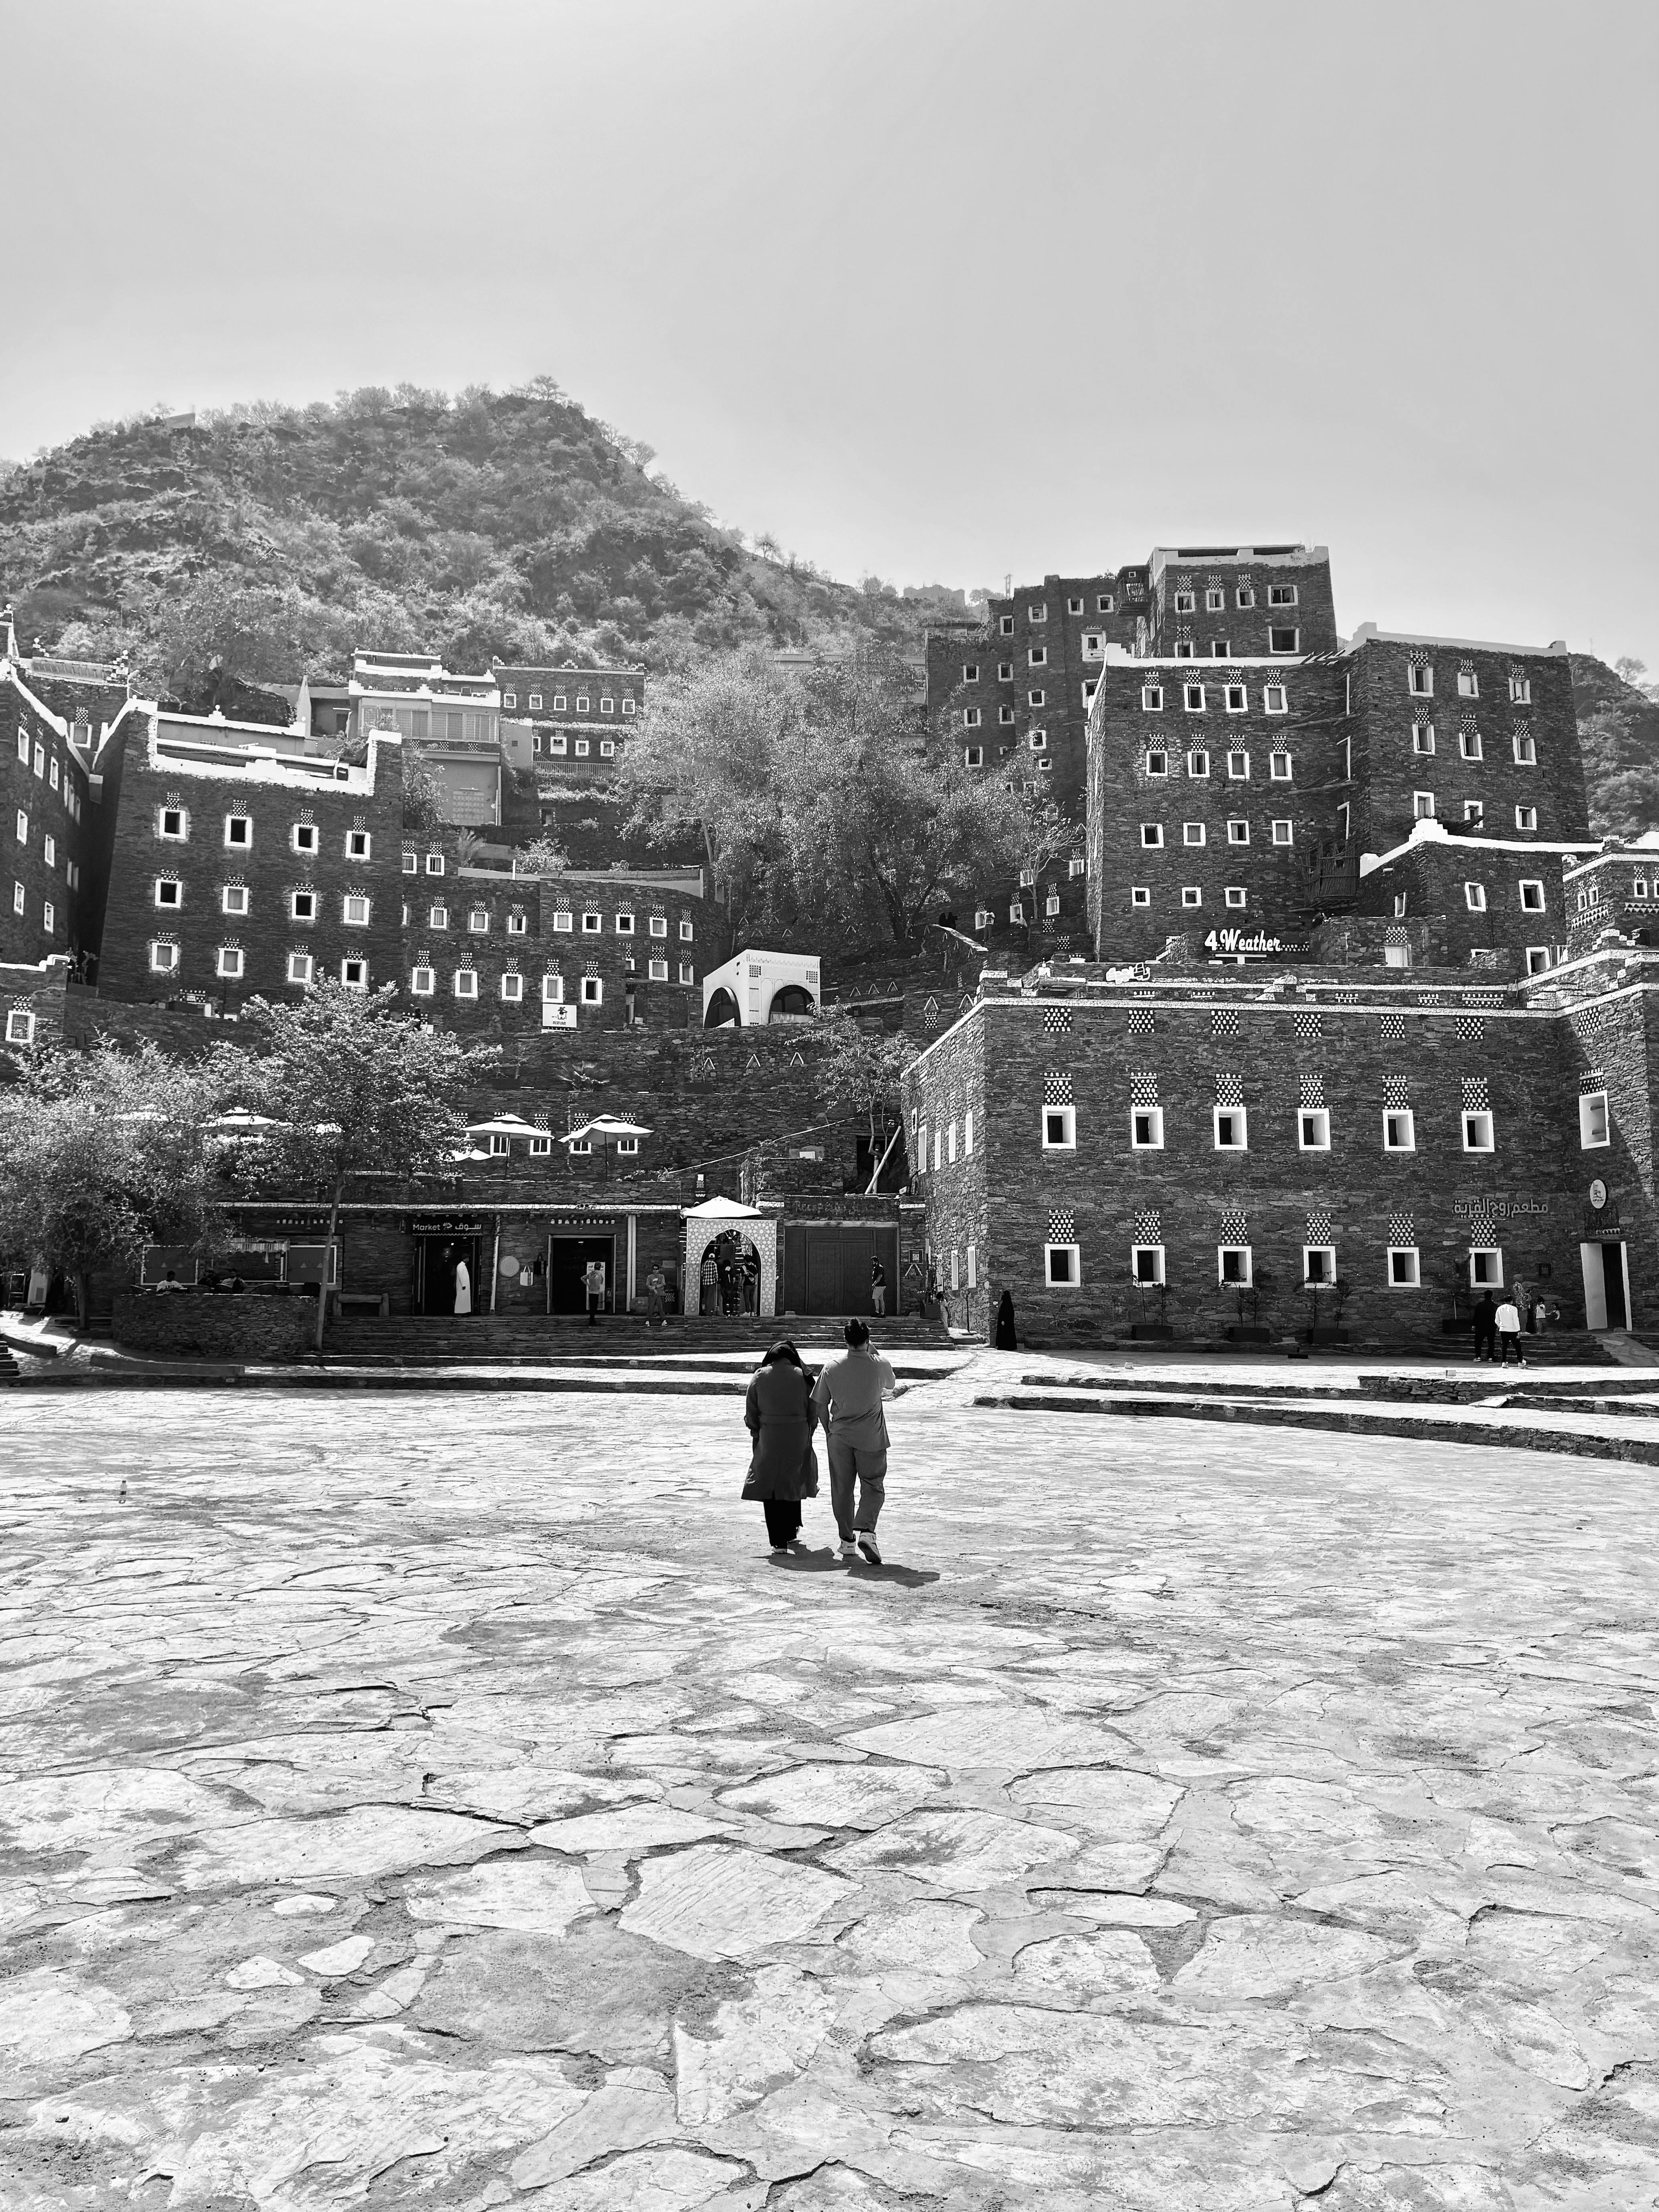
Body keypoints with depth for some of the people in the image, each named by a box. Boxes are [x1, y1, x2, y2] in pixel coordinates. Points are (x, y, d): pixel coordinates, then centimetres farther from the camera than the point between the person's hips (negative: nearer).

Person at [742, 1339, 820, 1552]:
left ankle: (778, 1541, 0)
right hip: (798, 1439, 1)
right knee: (793, 1483, 20)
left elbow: (751, 1413, 0)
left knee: (770, 1487, 5)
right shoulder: (802, 1376, -3)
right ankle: (792, 1530, 31)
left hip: (769, 1439, -1)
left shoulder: (760, 1376, -3)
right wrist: (808, 1434, 15)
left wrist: (756, 1432, 14)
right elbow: (813, 1412, 2)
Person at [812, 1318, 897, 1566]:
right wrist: (875, 1353, 16)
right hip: (872, 1438, -2)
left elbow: (821, 1404, 2)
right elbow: (892, 1386, 14)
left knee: (842, 1489, 13)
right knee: (873, 1487, 8)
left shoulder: (832, 1368, -4)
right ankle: (867, 1531, -14)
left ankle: (847, 1541, 20)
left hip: (840, 1437, 2)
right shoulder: (879, 1366, -9)